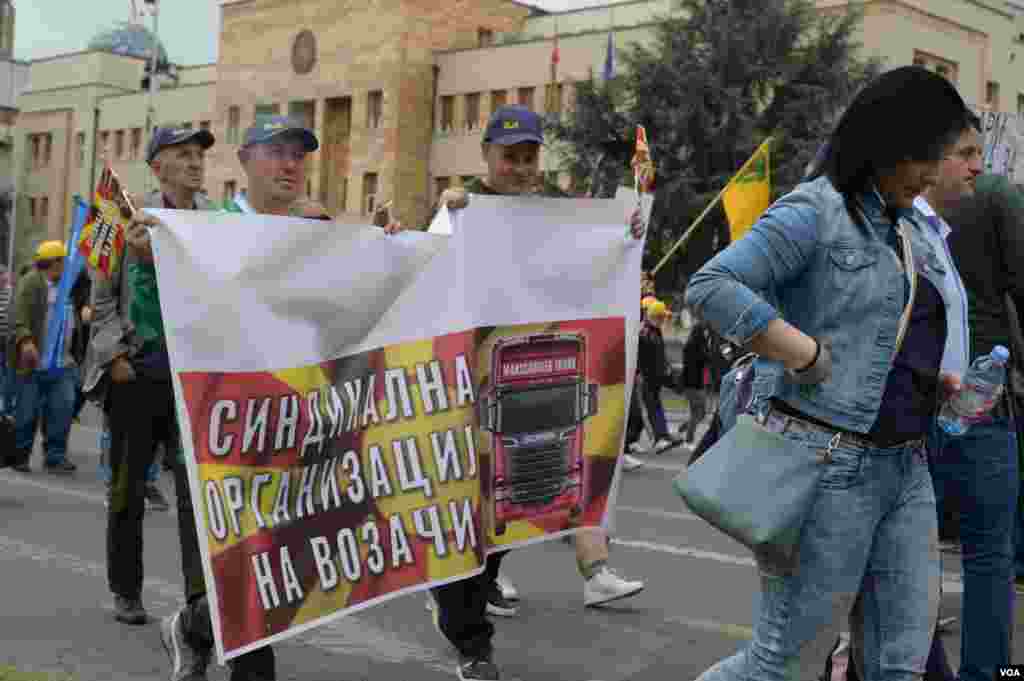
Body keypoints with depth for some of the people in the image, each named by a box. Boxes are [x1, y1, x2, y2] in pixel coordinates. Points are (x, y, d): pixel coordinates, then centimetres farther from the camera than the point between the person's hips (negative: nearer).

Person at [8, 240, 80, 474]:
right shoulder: (31, 282, -6)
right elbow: (20, 315, -16)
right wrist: (25, 341, -31)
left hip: (62, 363, 6)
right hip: (35, 361, -6)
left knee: (63, 408, -1)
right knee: (28, 411, 3)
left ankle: (55, 457, 6)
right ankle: (19, 455, 17)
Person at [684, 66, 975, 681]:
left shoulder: (913, 232, 17)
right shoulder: (814, 213, -8)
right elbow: (710, 287, -19)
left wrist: (935, 381, 8)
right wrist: (808, 357, -19)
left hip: (906, 467, 8)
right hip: (827, 464, -8)